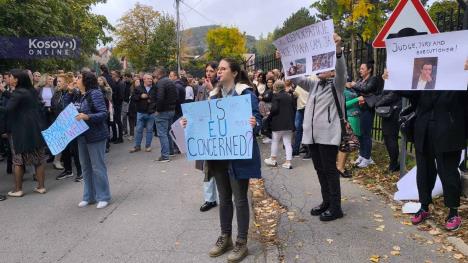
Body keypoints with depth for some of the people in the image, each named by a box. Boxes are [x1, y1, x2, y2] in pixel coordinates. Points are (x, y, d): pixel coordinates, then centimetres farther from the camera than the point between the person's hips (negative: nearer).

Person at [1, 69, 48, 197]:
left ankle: (18, 189, 11)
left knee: (18, 160, 5)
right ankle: (41, 186, 15)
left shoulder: (18, 93, -14)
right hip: (36, 128, 7)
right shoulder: (32, 91, 8)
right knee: (38, 158, 9)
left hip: (22, 131, -7)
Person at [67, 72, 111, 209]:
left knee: (97, 167, 0)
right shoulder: (81, 95, 10)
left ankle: (103, 197, 12)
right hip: (82, 136, 8)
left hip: (95, 136, -8)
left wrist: (87, 117, -30)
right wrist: (70, 92, 6)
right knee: (85, 167, 14)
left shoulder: (95, 93, -13)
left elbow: (104, 113, -19)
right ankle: (89, 196, 26)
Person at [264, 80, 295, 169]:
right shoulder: (289, 96, 10)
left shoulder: (276, 96, -9)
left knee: (275, 141, 10)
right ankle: (288, 162, 5)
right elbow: (294, 109, 13)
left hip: (279, 123, -6)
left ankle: (273, 159, 23)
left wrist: (269, 115, -1)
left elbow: (274, 109, -18)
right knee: (288, 143, 6)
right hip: (289, 122, 6)